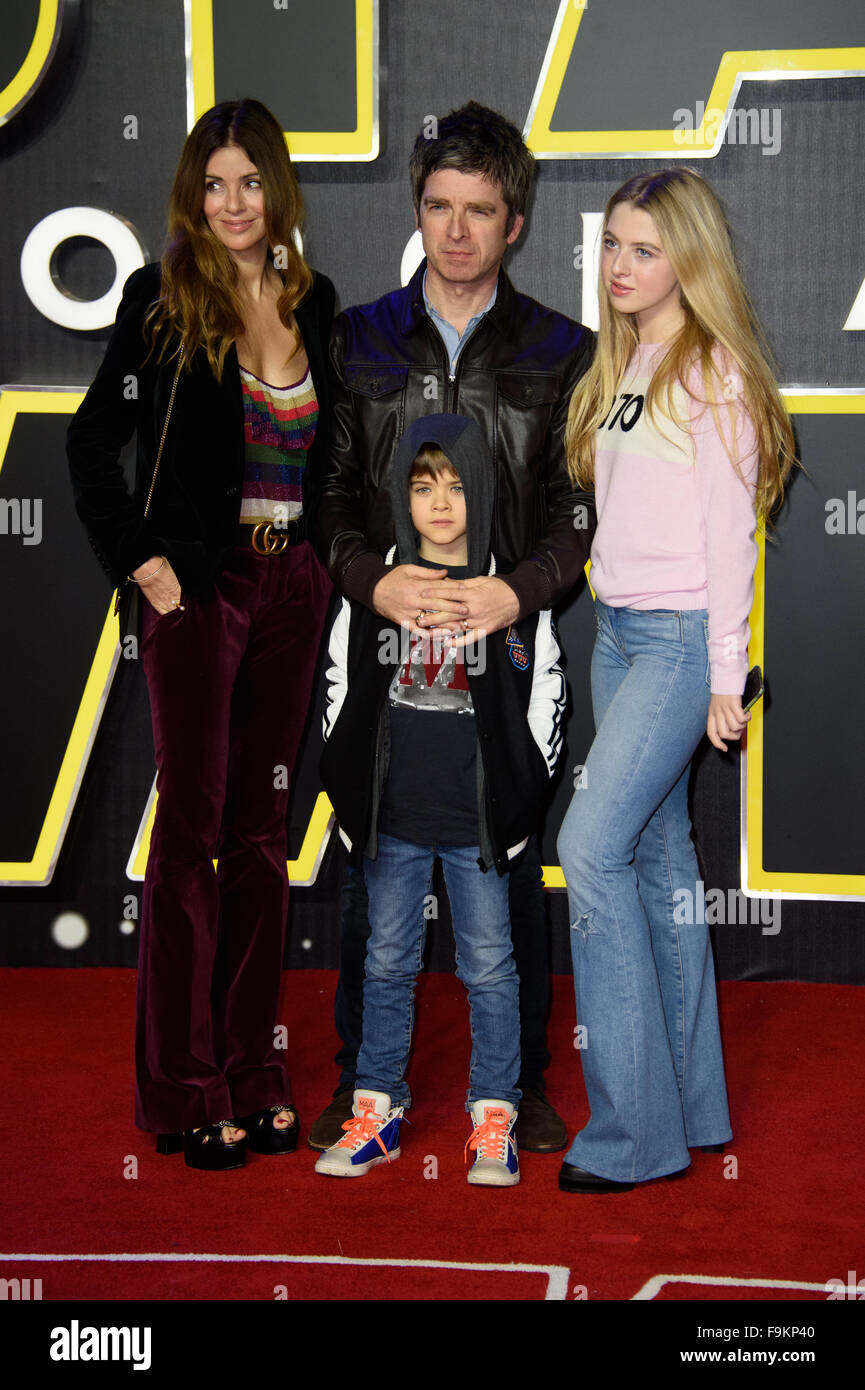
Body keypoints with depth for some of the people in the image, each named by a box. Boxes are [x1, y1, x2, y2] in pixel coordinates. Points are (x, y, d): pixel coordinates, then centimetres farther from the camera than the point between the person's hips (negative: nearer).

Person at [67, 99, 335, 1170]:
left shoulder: (314, 304, 9)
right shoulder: (165, 300, -5)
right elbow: (92, 442, -5)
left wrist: (325, 552, 10)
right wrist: (138, 559, -10)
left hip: (292, 588, 5)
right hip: (199, 588, -5)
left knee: (263, 826, 9)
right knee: (193, 822, -2)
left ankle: (251, 1072, 19)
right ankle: (183, 1091, 6)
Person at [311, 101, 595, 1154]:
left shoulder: (559, 353, 5)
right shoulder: (357, 341, 7)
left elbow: (581, 506, 1)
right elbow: (326, 492, 4)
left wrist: (518, 591, -17)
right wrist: (372, 581, -14)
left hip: (509, 645, 0)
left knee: (510, 870, 7)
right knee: (372, 867, 7)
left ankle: (521, 1079, 22)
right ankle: (364, 1078, 21)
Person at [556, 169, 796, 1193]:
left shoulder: (714, 371, -8)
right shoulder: (621, 366, 15)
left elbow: (729, 530, -11)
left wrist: (725, 673, -13)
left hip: (680, 635, -8)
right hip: (615, 629, 8)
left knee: (592, 844, -15)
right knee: (658, 852, 9)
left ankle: (631, 1130, -9)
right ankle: (692, 1104, 17)